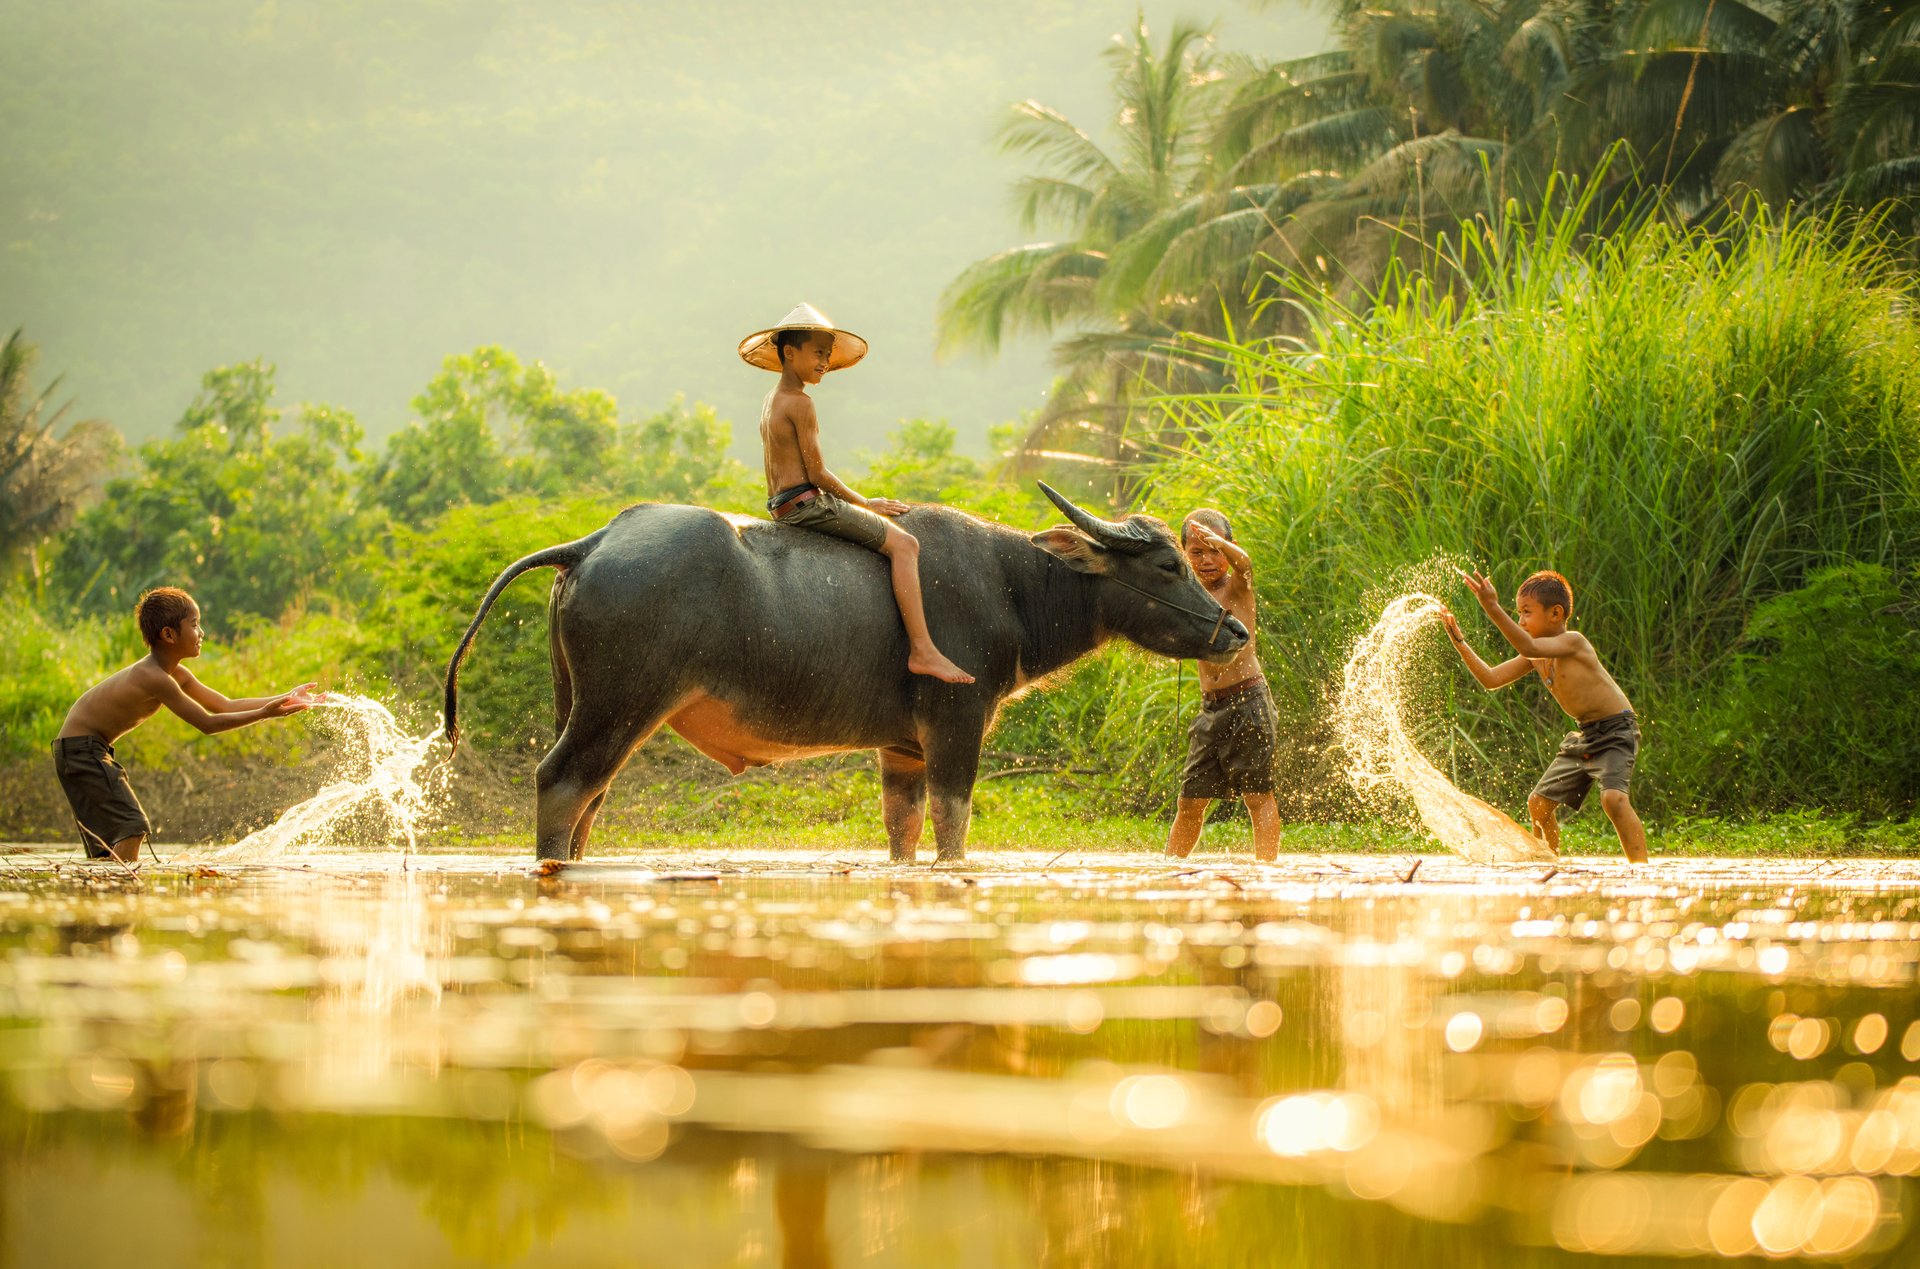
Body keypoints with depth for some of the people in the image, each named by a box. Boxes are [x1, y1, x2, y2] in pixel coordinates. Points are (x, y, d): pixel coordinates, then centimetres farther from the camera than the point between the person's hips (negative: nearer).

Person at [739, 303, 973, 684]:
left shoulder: (771, 401, 16)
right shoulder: (800, 403, -14)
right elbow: (817, 472, -16)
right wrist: (865, 504, -5)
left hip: (781, 506, 11)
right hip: (808, 503, -11)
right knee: (903, 544, -12)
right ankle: (922, 651, -21)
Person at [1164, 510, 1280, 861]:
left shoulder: (1236, 586, -4)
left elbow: (1243, 562, -26)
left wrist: (1217, 541, -48)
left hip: (1248, 699, -6)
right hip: (1210, 708, 6)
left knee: (1257, 793, -6)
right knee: (1191, 799, 8)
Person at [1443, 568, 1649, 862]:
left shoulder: (1572, 641, -22)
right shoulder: (1537, 655, 3)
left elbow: (1528, 647, -39)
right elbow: (1491, 679, 4)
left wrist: (1493, 609, -46)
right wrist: (1459, 642, -5)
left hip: (1616, 730, -9)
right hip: (1584, 735, 9)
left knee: (1613, 798, -30)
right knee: (1539, 802, 10)